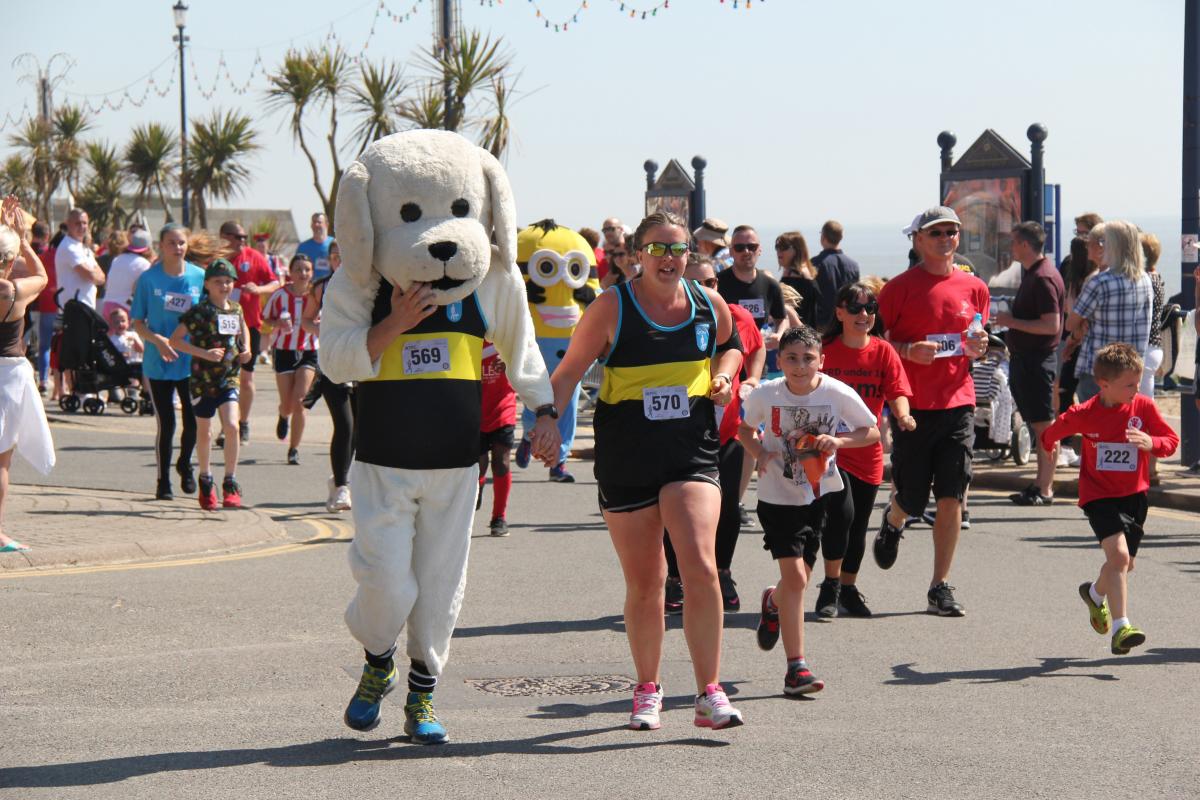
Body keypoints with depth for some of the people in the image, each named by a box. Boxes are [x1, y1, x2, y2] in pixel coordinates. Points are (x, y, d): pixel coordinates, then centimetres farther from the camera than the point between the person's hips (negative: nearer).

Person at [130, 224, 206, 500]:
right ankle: (163, 481, 16)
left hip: (192, 361, 2)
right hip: (159, 363, -1)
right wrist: (157, 340, -18)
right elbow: (138, 322, 0)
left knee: (193, 420, -1)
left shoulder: (199, 277, 2)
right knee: (166, 424, 0)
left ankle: (184, 464, 29)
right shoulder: (149, 279, -3)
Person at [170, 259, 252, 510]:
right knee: (204, 432, 11)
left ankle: (231, 484, -9)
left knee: (231, 426, -16)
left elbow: (243, 328, 27)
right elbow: (175, 340, -12)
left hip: (229, 379, 2)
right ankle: (206, 481, 31)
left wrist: (245, 350, 8)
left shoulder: (235, 309, 5)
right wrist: (204, 353, -20)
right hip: (203, 379, -2)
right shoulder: (199, 312, -9)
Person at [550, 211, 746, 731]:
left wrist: (724, 376, 4)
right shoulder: (611, 308, -5)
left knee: (700, 568, -17)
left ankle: (709, 694, -11)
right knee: (643, 584, 8)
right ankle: (647, 690, 28)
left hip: (691, 454, 1)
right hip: (625, 461, -1)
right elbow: (569, 372, -1)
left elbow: (729, 344, 24)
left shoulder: (709, 305, 3)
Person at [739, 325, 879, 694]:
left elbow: (872, 432, 0)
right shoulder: (765, 395, -11)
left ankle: (773, 603, 49)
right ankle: (796, 666, -8)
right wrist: (760, 453, -11)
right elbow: (746, 430, 9)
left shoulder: (838, 394, -13)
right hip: (779, 495, -2)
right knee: (794, 575, -13)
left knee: (800, 577, 11)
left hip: (822, 494, 2)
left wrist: (838, 441, -18)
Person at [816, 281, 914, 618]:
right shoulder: (825, 351, -4)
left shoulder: (883, 352, 1)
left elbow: (897, 392, -4)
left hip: (867, 448, 3)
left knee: (859, 524, 10)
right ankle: (830, 586, -5)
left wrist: (902, 414, -25)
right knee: (841, 511, -19)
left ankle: (848, 587, 27)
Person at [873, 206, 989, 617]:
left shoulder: (974, 288, 9)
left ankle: (940, 587, 3)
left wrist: (978, 348, -3)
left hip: (958, 402, 2)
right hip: (913, 405, -2)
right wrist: (908, 350, -18)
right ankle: (893, 521, 44)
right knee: (913, 498, 6)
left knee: (952, 497, -4)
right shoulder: (901, 287, -3)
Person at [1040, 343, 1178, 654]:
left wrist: (1151, 443, -24)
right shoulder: (1083, 414, -13)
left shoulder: (1144, 407, -7)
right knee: (1118, 553, -23)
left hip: (1134, 494, 4)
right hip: (1099, 495, -4)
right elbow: (1052, 433, 6)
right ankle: (1120, 627, -27)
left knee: (1125, 563, 15)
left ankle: (1095, 593, 49)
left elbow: (1172, 440, -6)